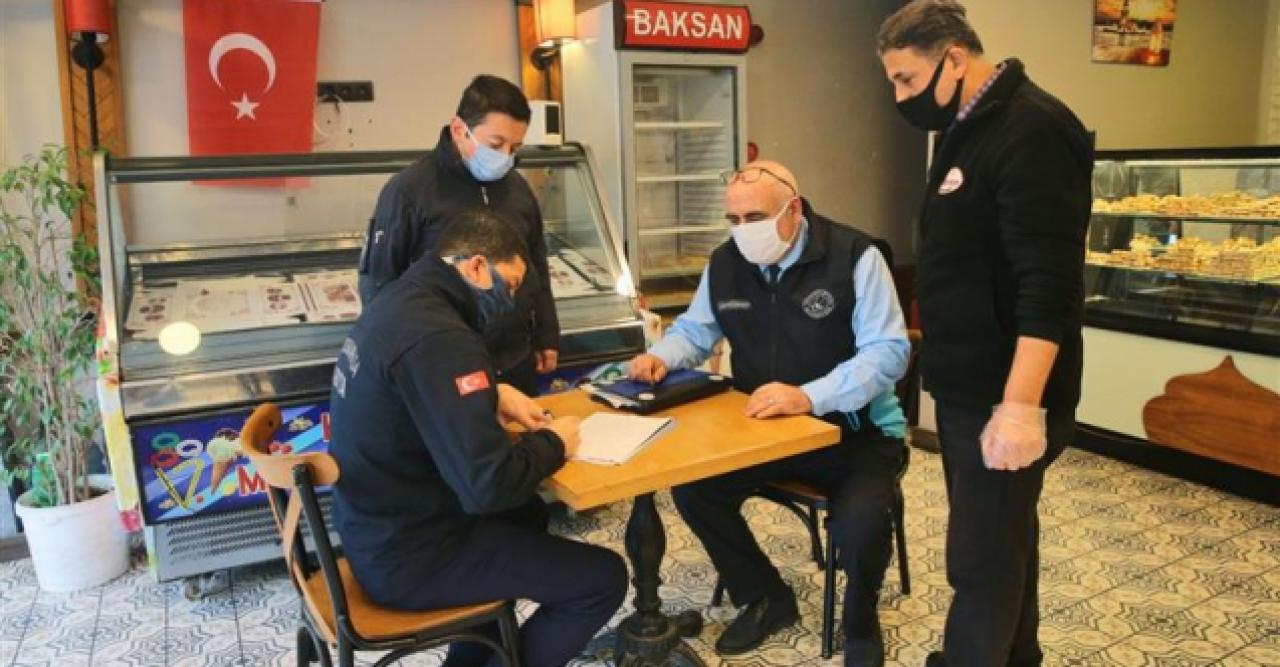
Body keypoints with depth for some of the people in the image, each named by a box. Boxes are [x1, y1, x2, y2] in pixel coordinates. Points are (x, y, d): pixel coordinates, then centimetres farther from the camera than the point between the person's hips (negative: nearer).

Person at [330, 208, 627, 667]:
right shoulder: (439, 338, -28)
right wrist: (552, 443, -13)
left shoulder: (399, 301, 2)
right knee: (603, 578, -5)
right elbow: (488, 484, -31)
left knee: (528, 512, 30)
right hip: (407, 556, -10)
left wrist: (494, 395, 6)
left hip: (379, 528, 10)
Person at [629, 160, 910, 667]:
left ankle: (861, 620, 9)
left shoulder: (854, 256, -16)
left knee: (859, 526, -30)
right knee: (691, 488, -12)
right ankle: (766, 599, 14)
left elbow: (887, 351, -22)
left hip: (854, 430, -5)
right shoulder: (724, 264, 1)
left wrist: (808, 396, -36)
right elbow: (695, 329, 14)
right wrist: (661, 356, -11)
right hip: (762, 428, 5)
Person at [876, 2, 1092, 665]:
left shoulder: (1032, 130, -17)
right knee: (1002, 538, 21)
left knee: (981, 559, -1)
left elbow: (1049, 281, -25)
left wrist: (1021, 404, -29)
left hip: (1004, 396, -9)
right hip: (966, 385, 9)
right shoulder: (964, 128, 13)